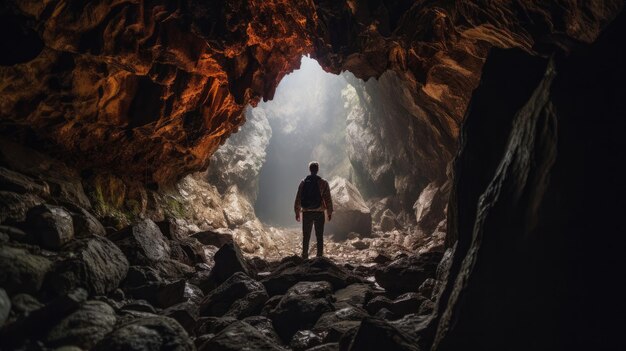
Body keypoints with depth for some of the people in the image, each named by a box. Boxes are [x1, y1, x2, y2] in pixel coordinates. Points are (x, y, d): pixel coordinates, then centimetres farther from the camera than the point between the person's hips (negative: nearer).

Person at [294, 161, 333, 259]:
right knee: (319, 236, 6)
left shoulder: (303, 182, 2)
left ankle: (305, 256, 9)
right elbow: (328, 199, -3)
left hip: (306, 213, 1)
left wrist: (297, 212, 11)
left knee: (306, 236, 8)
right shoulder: (323, 183, -4)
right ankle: (320, 256, 5)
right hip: (319, 213, -1)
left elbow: (298, 198, 4)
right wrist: (330, 212, 5)